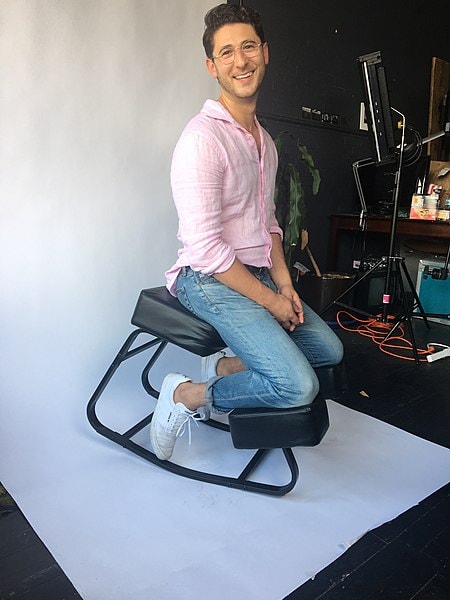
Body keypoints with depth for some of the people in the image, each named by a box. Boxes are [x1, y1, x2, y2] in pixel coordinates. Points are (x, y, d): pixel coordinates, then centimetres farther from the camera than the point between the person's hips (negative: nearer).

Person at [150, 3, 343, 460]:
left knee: (329, 350, 12)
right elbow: (205, 247, -22)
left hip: (257, 275, 9)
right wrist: (269, 300, -15)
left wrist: (284, 284, 3)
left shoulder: (264, 140, 13)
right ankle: (185, 396, -3)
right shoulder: (203, 137, -16)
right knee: (299, 386, -20)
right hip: (209, 280, -9)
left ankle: (224, 367, 13)